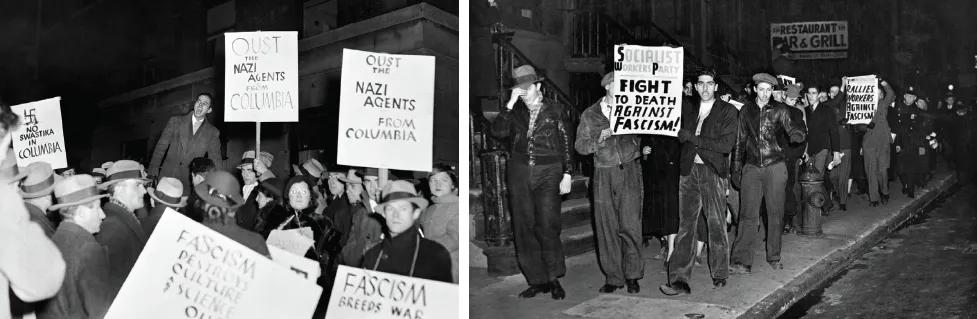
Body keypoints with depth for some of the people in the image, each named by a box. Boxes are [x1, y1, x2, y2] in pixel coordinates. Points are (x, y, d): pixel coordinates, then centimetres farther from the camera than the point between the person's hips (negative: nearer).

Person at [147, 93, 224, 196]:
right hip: (167, 176, 1)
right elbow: (161, 146, 7)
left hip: (190, 183, 0)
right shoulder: (175, 121, 8)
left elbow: (216, 160, 6)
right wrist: (152, 175, -2)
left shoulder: (213, 132, 7)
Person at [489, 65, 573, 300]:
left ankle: (554, 279, -2)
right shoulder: (516, 113, 11)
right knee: (524, 228, 3)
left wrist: (567, 174, -2)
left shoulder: (555, 110, 4)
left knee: (547, 225, -13)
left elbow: (566, 142, 3)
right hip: (519, 174, 4)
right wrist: (510, 105, -9)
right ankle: (537, 281, 10)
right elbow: (498, 132, -4)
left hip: (548, 173, -3)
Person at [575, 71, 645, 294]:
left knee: (630, 225, -7)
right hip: (604, 174, 1)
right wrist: (599, 139, -11)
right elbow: (580, 145, 5)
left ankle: (632, 275, 5)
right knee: (606, 227, 0)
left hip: (629, 170, 0)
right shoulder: (590, 115, 10)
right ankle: (613, 278, 9)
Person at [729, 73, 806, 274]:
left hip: (775, 167, -1)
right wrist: (736, 168, 11)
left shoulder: (779, 110, 3)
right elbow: (740, 141, 13)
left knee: (776, 213, 5)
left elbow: (792, 127, -5)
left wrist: (798, 133, -30)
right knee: (748, 214, -5)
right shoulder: (746, 111, 8)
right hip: (751, 167, 1)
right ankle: (741, 261, -7)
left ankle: (774, 257, 18)